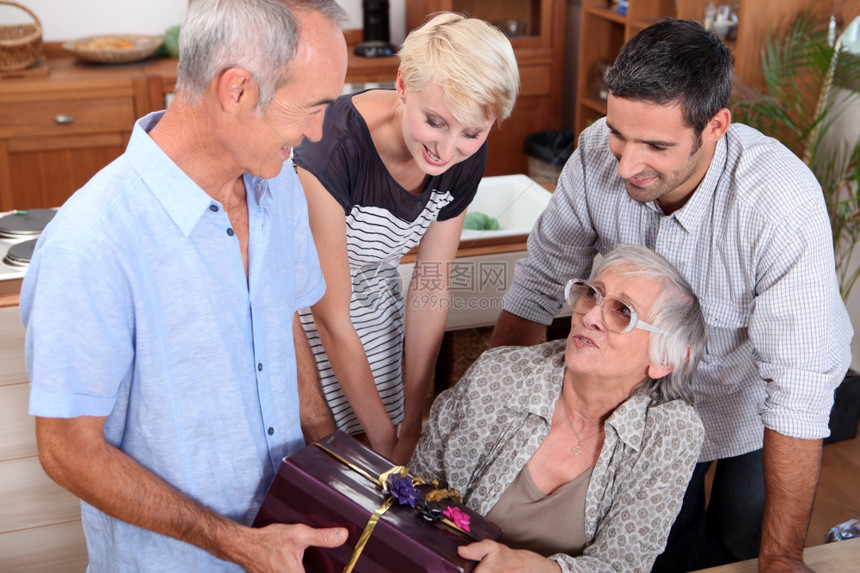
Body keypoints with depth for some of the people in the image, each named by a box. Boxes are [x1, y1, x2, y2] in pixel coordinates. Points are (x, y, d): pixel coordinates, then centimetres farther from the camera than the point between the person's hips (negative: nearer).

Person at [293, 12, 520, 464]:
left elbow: (430, 289, -6)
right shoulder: (336, 146, -34)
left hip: (374, 296, 5)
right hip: (301, 304, -4)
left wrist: (412, 428, -5)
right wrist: (385, 440, -20)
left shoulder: (465, 158, -16)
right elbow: (331, 317, -27)